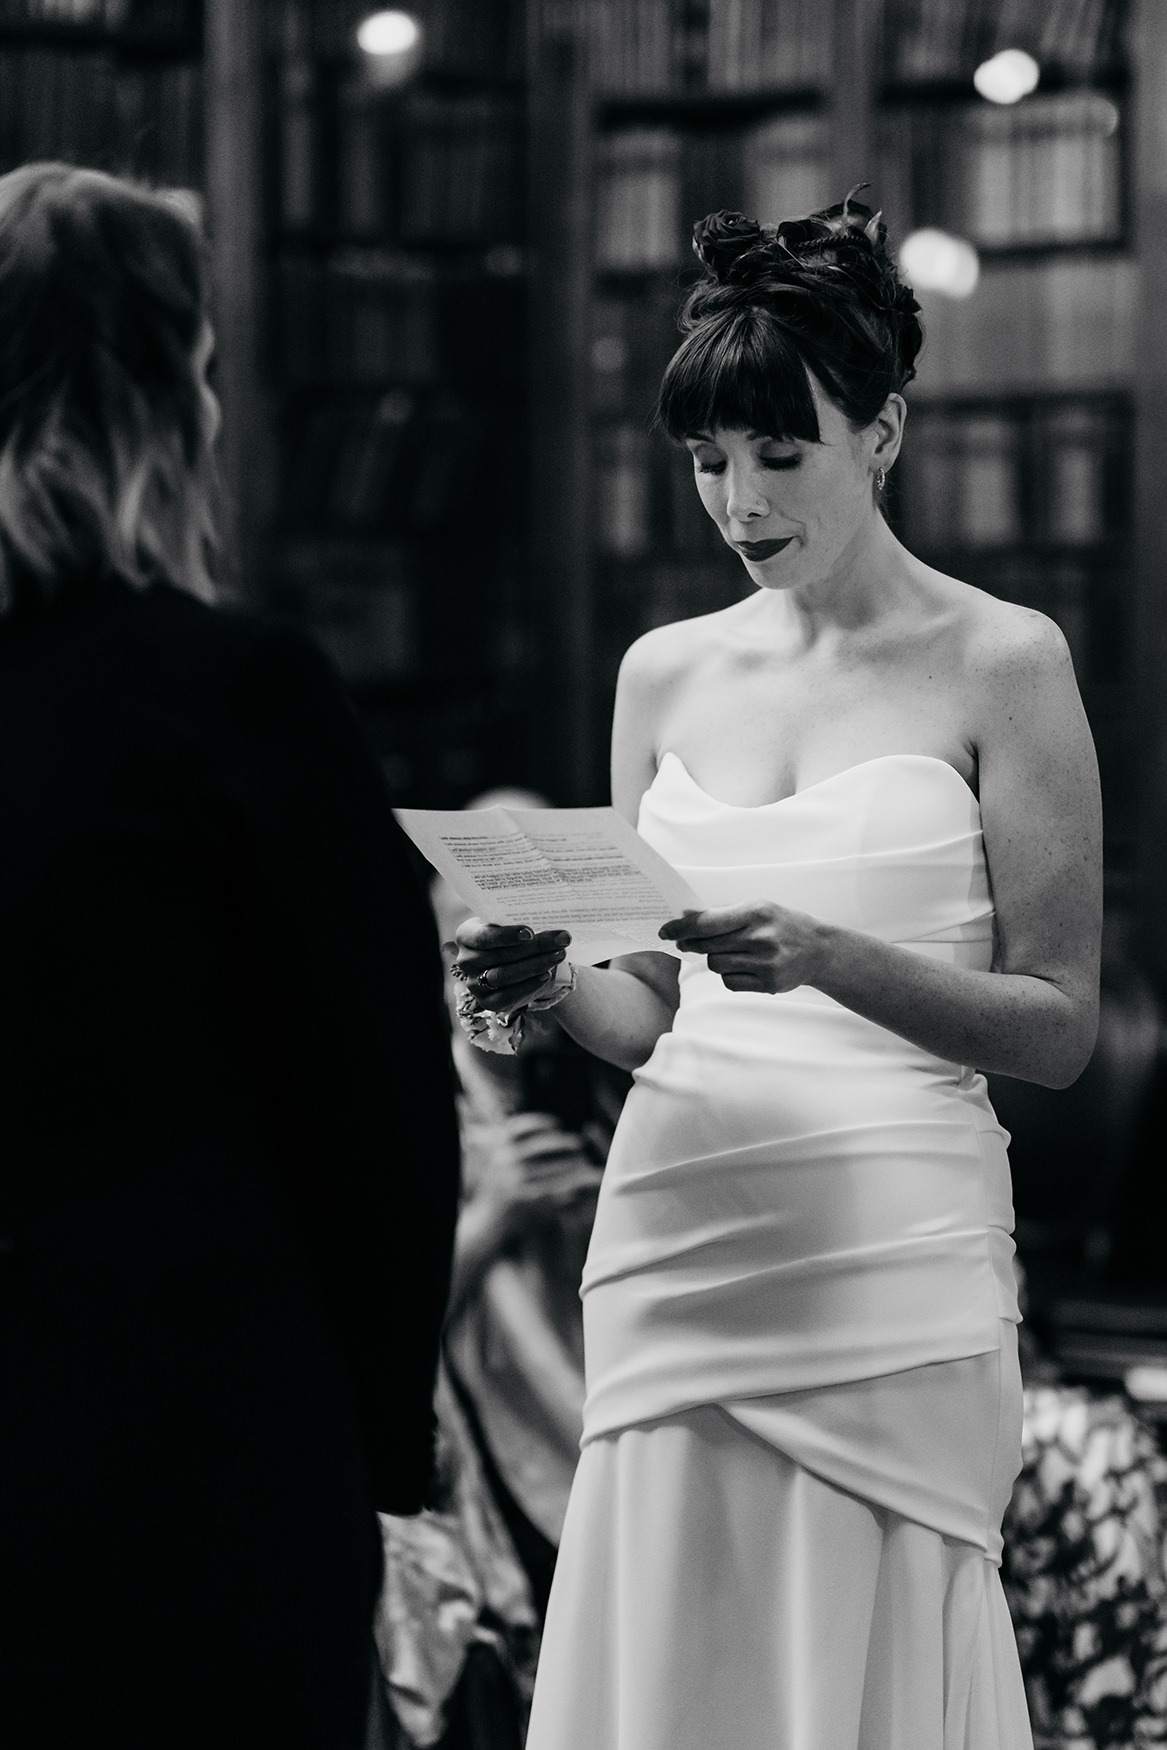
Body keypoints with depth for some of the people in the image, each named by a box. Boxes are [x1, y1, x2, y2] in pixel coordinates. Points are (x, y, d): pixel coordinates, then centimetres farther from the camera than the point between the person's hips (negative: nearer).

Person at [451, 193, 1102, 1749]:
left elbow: (1058, 1025, -3)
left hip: (891, 1267, -4)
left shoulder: (1000, 665, 0)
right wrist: (549, 977, -5)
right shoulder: (668, 674, 12)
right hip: (674, 1248, 4)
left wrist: (831, 959, -18)